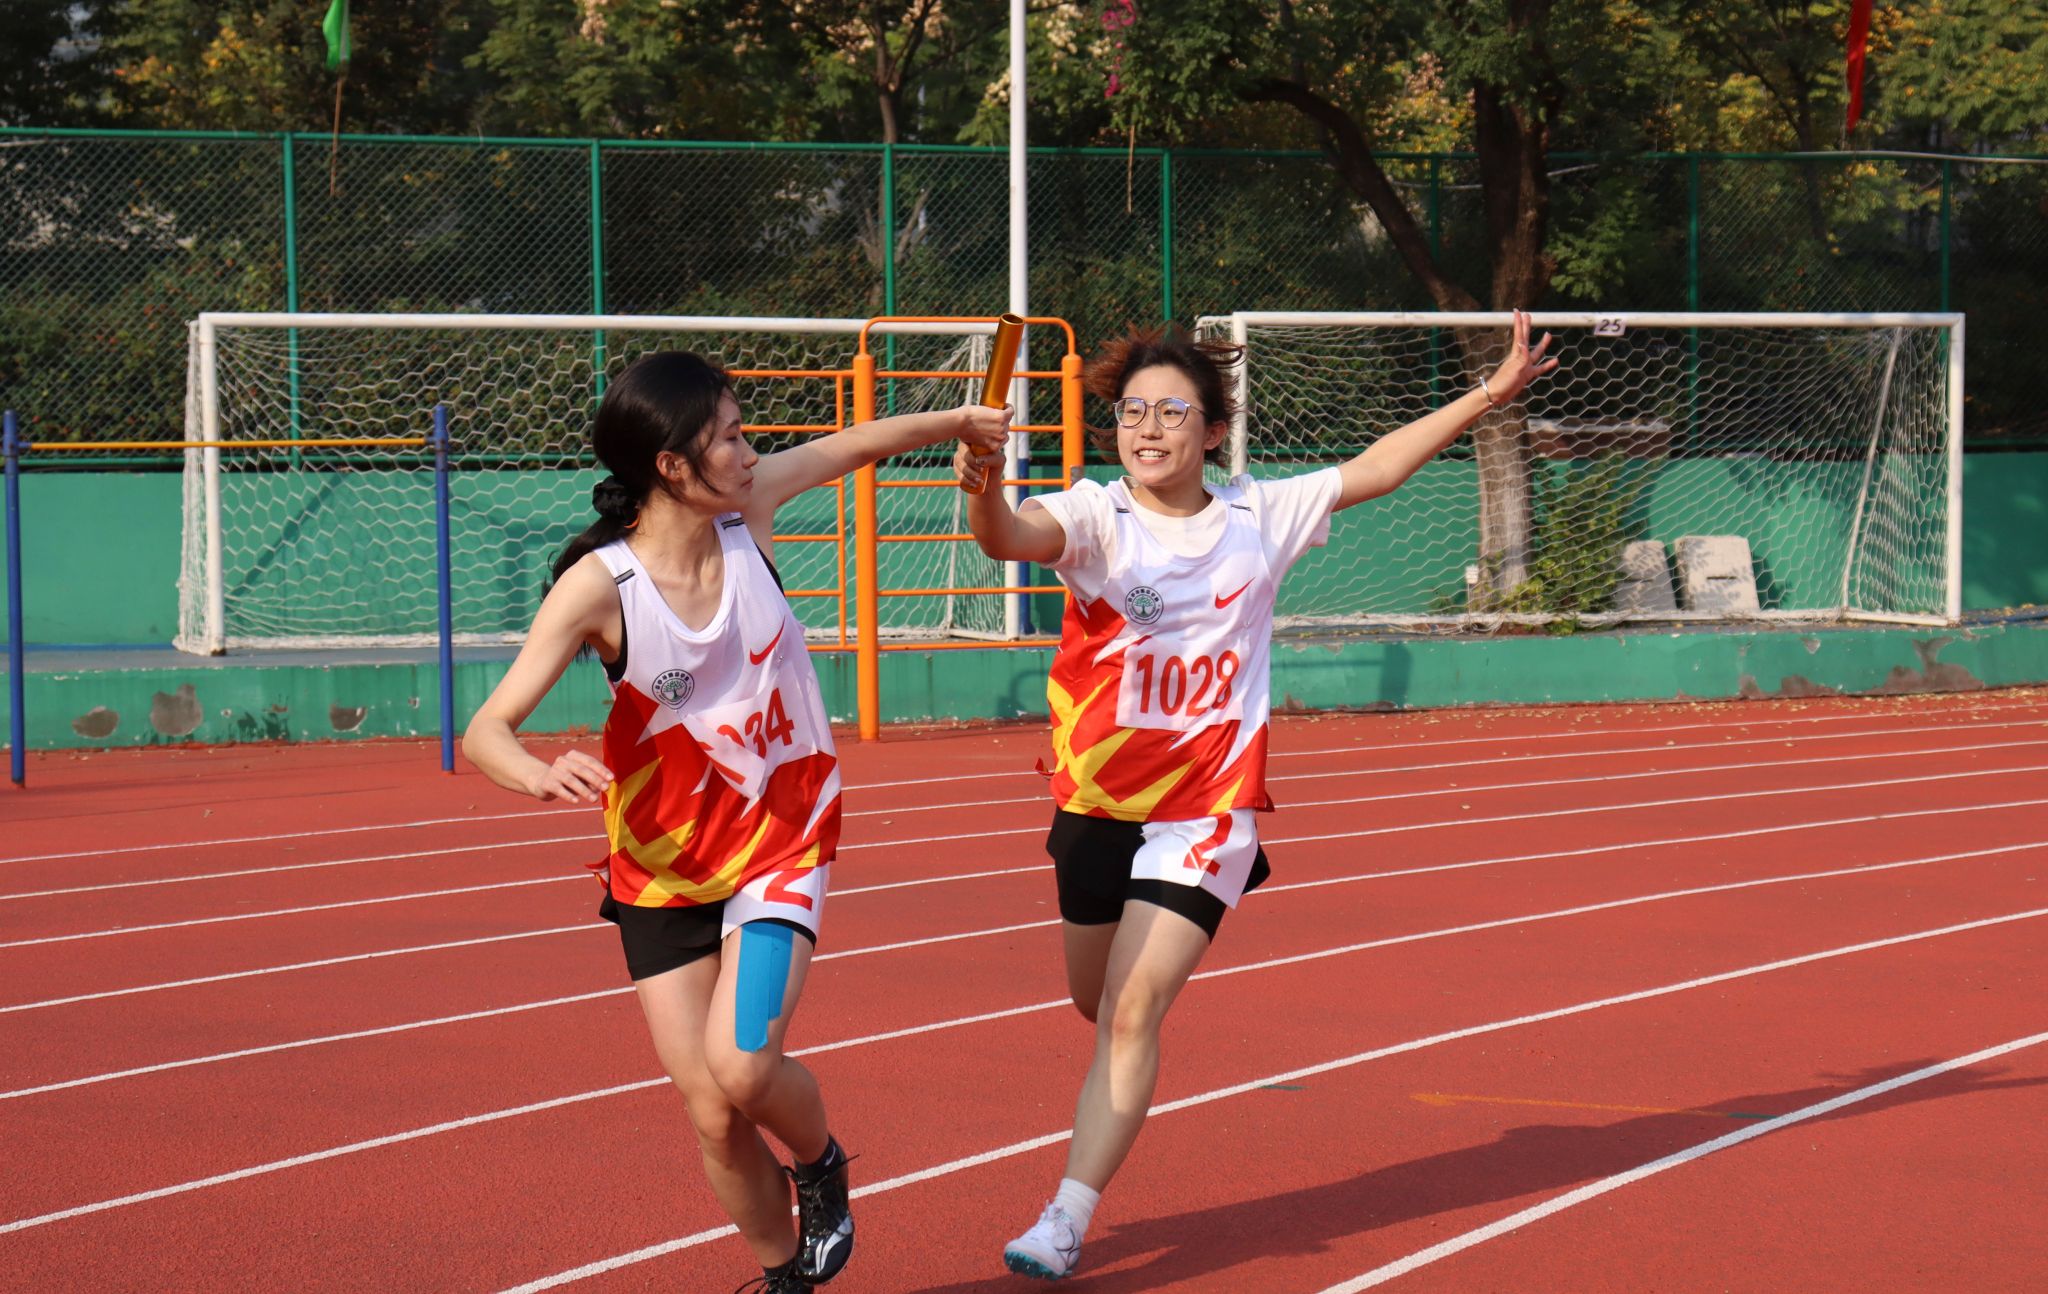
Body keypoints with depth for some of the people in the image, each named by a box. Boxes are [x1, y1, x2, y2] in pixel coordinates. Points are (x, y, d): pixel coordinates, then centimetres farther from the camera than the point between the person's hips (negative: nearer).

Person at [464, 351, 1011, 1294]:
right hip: (660, 869, -1)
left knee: (740, 1067, -20)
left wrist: (960, 421, 28)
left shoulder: (746, 509, -10)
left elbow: (851, 445, 12)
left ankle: (820, 1162, 13)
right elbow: (485, 732, -24)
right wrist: (542, 776, -46)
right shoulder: (598, 585, -20)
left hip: (781, 839, 1)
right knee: (712, 1114, -2)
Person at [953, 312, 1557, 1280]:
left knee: (1132, 1012, -14)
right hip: (1097, 801, 1)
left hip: (1205, 806, -1)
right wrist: (982, 493, -52)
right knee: (1096, 1002, 18)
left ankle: (1066, 1223, -13)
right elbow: (1015, 537, -29)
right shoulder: (1096, 517, -7)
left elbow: (1371, 470, 13)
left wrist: (1486, 395, 14)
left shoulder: (1260, 518, 0)